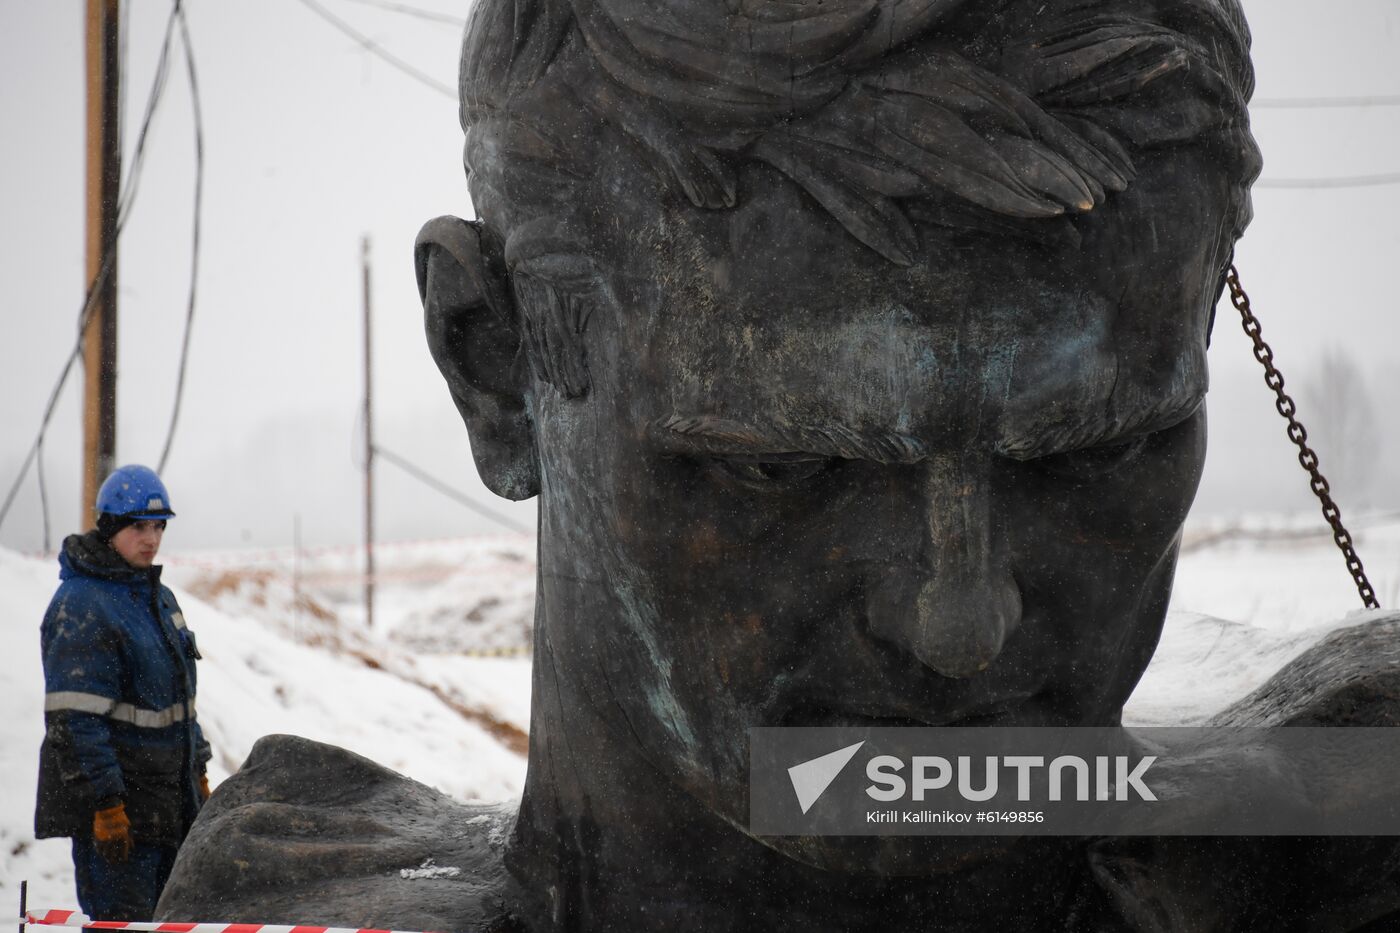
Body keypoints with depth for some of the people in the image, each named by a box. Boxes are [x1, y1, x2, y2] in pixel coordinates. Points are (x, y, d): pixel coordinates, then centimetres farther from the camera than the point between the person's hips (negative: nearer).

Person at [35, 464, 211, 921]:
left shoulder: (158, 596, 15)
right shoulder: (81, 606, -15)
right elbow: (74, 717, -20)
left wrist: (198, 772, 22)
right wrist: (106, 805, -23)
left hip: (171, 795, 9)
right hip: (117, 798, -9)